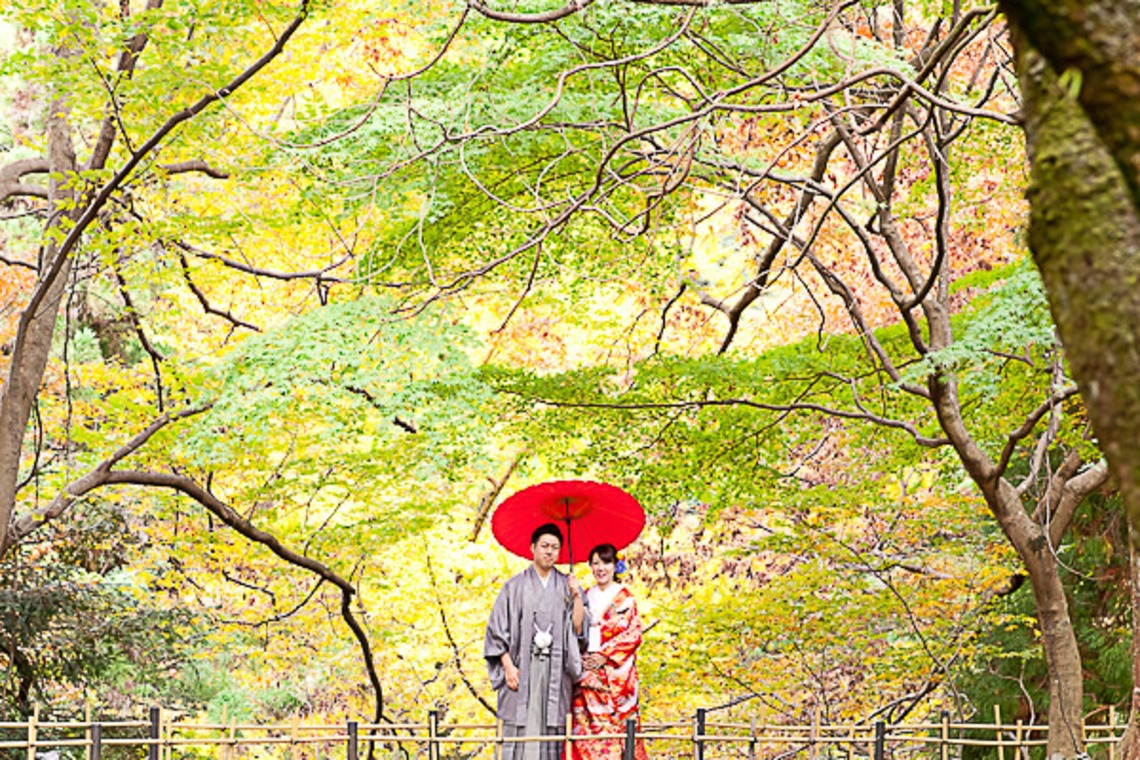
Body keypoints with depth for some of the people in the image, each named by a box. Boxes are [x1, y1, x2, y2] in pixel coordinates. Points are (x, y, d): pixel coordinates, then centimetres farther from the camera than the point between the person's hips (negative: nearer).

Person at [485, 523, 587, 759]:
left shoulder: (567, 587, 13)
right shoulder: (515, 587, 8)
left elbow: (578, 628, 4)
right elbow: (498, 629, 4)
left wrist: (577, 597, -9)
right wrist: (508, 665, -7)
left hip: (556, 672, 2)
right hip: (521, 670, -1)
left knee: (552, 736, -3)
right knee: (520, 735, -7)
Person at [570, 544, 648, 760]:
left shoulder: (624, 598, 1)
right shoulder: (586, 597, 15)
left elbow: (633, 634, -5)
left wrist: (604, 655, -12)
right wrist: (579, 657, -3)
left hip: (615, 673, -4)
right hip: (586, 674, 4)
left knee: (614, 729, -8)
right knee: (585, 727, -2)